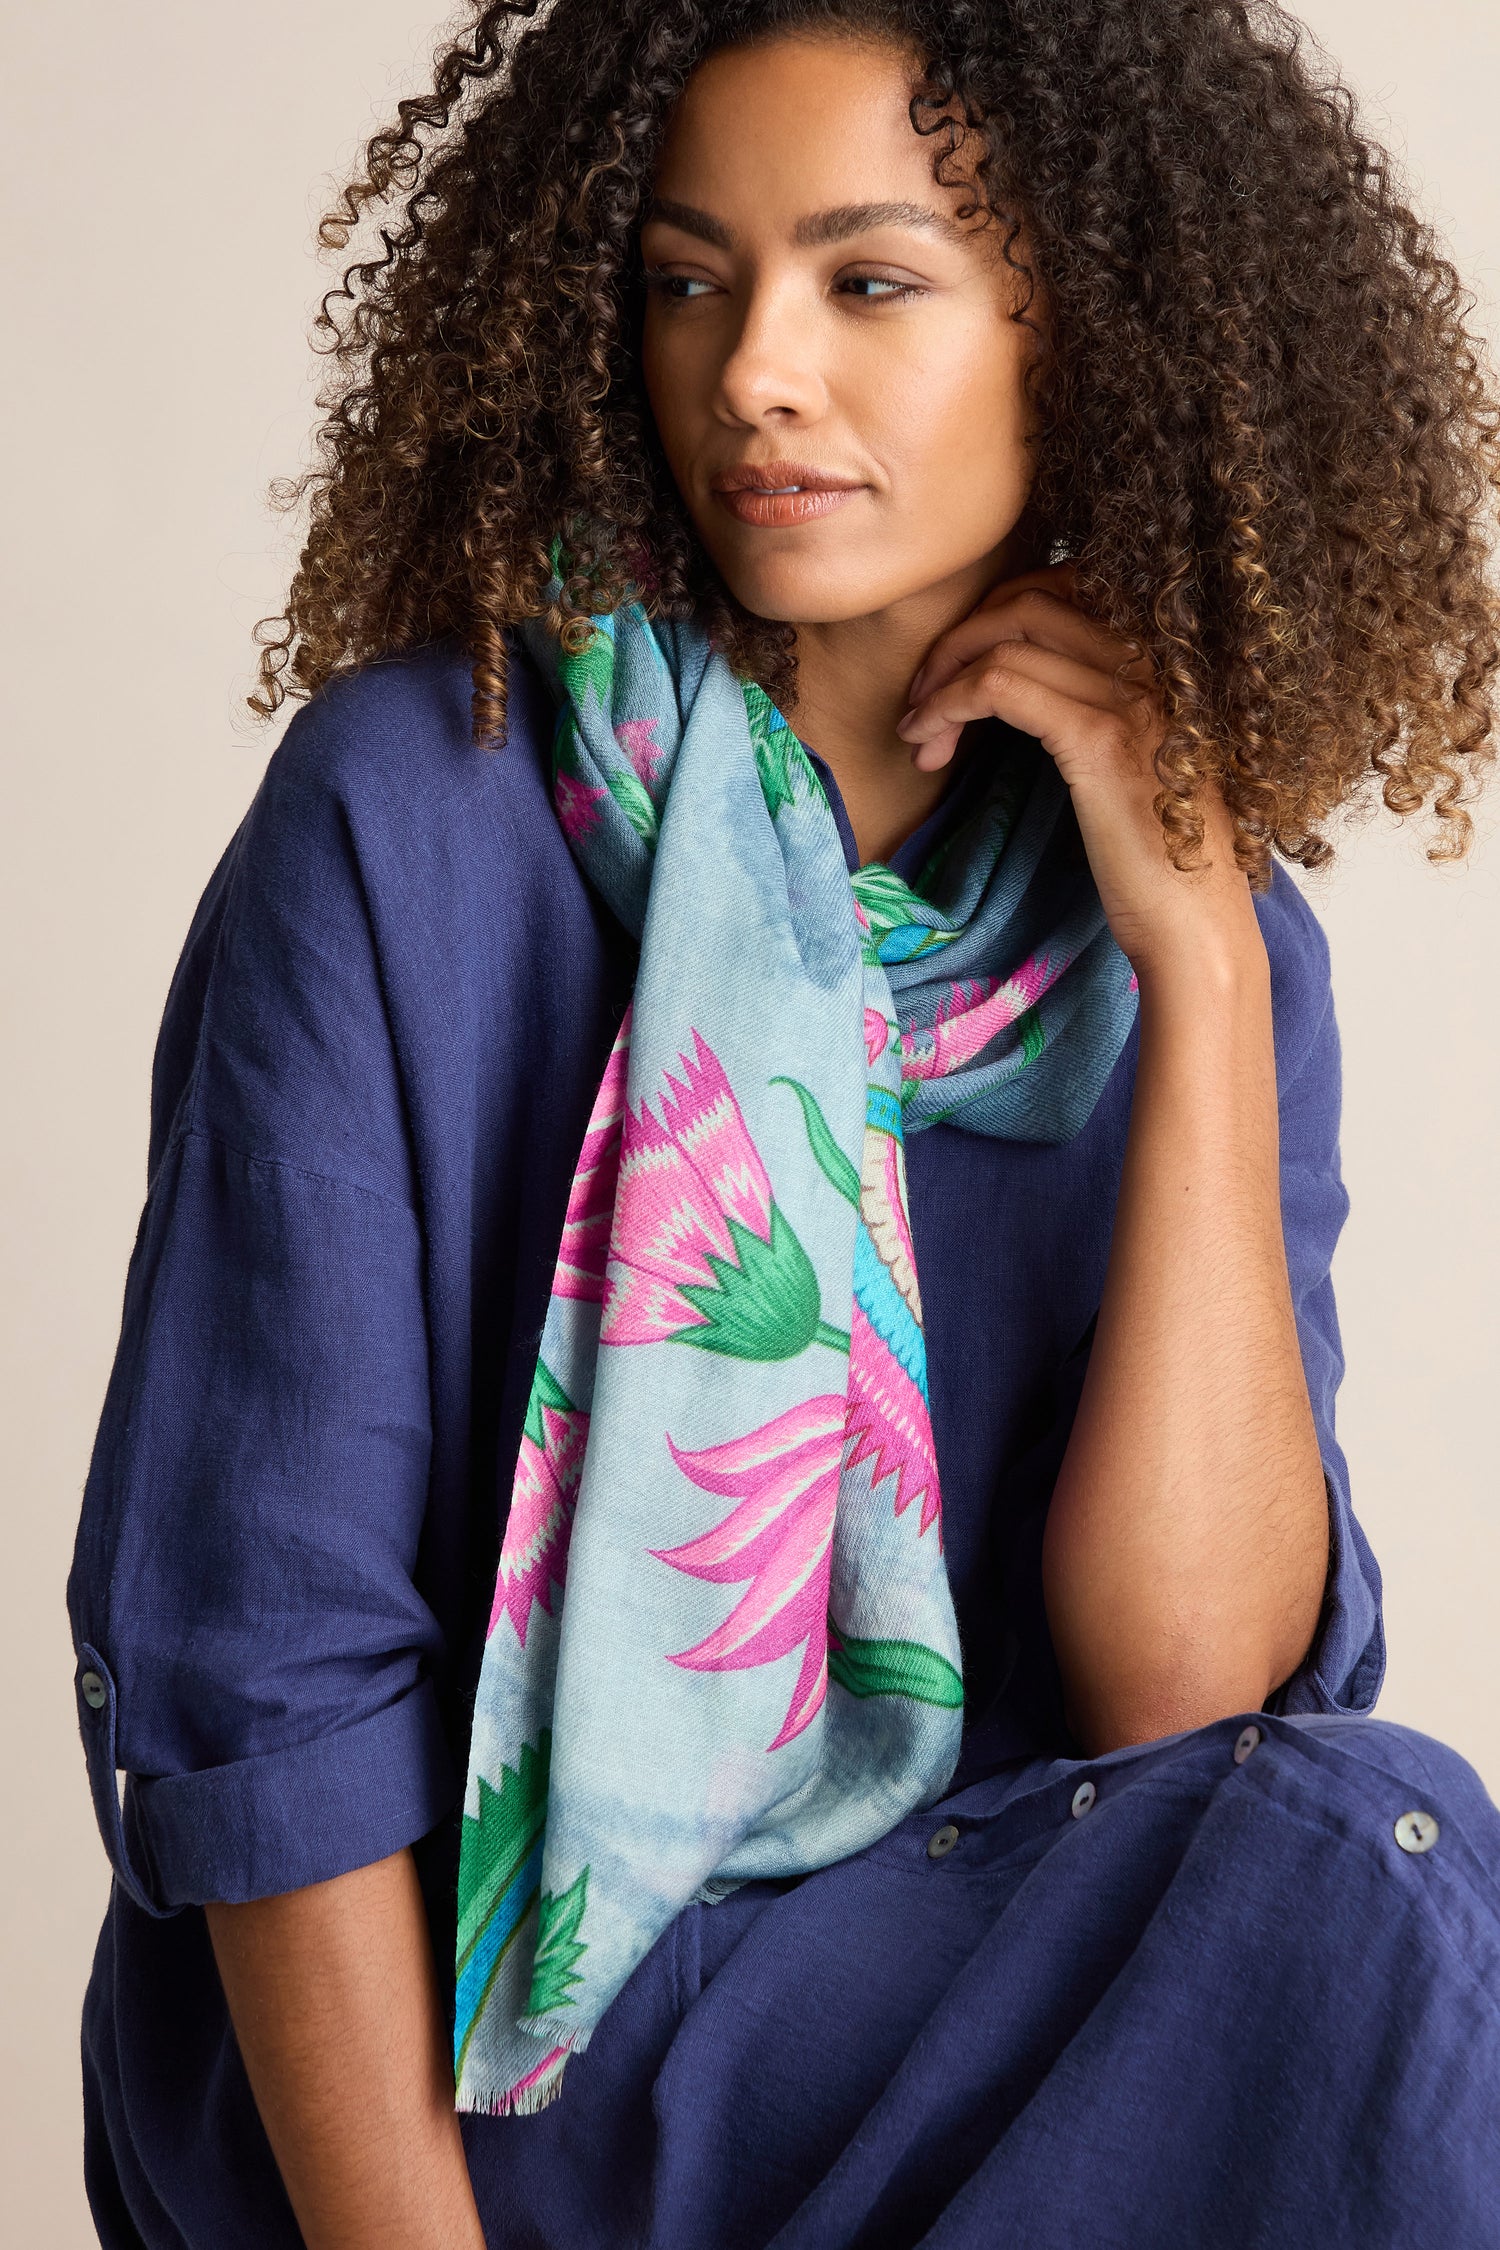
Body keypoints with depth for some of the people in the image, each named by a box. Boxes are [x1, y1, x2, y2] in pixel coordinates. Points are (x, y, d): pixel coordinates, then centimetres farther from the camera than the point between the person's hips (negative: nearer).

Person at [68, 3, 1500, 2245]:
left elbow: (1186, 1689, -14)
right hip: (434, 2031, -3)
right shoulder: (416, 815, -10)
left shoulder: (1208, 942, -1)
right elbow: (257, 1651, -11)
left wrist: (1197, 970, -17)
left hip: (961, 2009, 4)